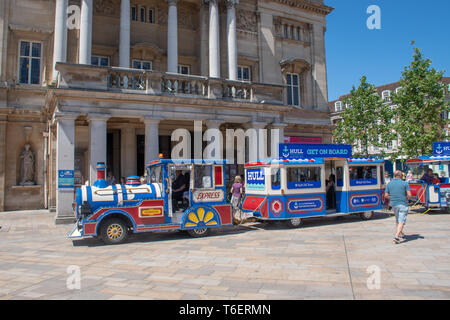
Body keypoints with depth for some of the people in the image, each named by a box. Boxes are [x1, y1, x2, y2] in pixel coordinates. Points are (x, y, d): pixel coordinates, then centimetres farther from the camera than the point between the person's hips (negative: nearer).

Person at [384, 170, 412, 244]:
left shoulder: (389, 184, 4)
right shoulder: (405, 183, -6)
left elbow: (386, 195, 3)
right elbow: (409, 195, -10)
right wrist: (407, 199, 11)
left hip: (394, 204, 4)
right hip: (403, 204, -4)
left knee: (397, 220, 23)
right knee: (401, 221, -4)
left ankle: (401, 234, 36)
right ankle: (396, 236, -16)